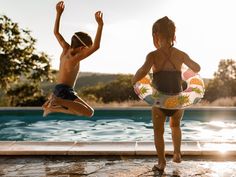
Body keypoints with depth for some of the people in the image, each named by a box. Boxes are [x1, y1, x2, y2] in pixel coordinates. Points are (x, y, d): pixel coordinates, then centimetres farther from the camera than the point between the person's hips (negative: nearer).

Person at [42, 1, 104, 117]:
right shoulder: (76, 57, -18)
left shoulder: (66, 49, 5)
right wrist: (100, 25, -29)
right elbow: (96, 47, -29)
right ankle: (58, 102, -22)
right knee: (89, 112, -20)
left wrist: (59, 13, 16)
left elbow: (56, 32, 17)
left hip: (58, 89, 9)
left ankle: (51, 101, 17)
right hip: (65, 91, -9)